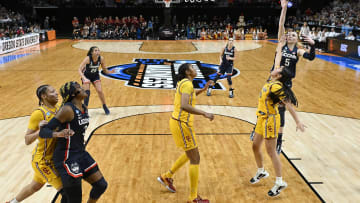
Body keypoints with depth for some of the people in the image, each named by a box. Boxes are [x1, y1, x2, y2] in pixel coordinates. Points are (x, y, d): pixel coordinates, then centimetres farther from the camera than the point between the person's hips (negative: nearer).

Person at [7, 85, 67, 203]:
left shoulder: (57, 109, -1)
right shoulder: (38, 113, -21)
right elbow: (27, 140, -20)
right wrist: (40, 131, -35)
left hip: (52, 157, 8)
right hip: (43, 160, -8)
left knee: (35, 186, 27)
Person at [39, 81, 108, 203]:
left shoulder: (84, 109, 6)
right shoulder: (67, 109, -19)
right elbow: (43, 131, -23)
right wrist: (59, 134, -39)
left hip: (81, 154, 8)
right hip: (67, 158, -8)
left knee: (101, 185, 13)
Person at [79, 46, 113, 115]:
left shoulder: (101, 59, -19)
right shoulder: (87, 59, -30)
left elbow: (105, 70, -7)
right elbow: (80, 70, -33)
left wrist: (110, 72, -29)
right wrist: (84, 78, -48)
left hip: (95, 76, 2)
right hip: (86, 76, -2)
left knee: (100, 91, -10)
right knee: (87, 92, -14)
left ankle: (104, 106, 12)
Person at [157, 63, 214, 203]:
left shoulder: (183, 82, 12)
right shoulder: (187, 83, -17)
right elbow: (184, 106, -32)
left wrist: (203, 90, 21)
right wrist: (204, 113, -31)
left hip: (178, 122, 10)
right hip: (182, 123, -10)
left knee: (190, 154, 24)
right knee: (195, 159, -2)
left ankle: (167, 177, 35)